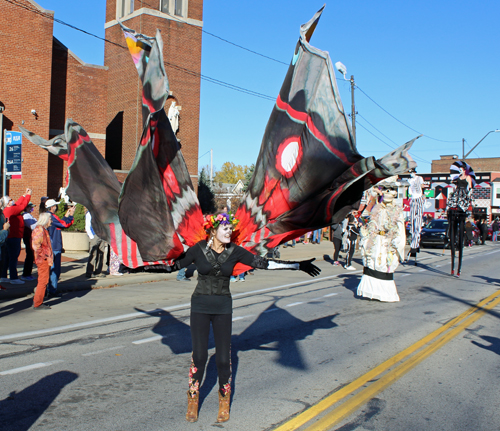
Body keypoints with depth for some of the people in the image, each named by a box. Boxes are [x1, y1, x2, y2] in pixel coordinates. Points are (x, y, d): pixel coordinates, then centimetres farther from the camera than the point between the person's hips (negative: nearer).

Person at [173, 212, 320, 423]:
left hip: (223, 307, 1)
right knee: (199, 355, -4)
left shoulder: (234, 251, -3)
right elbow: (176, 264, 2)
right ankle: (193, 400, 17)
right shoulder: (198, 249, -7)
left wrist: (298, 265, -2)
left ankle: (224, 402, 23)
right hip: (200, 306, -1)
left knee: (224, 357, 0)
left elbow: (263, 263, -1)